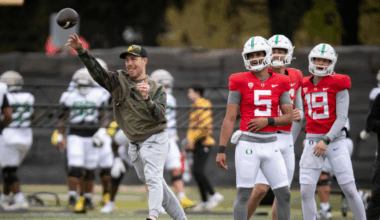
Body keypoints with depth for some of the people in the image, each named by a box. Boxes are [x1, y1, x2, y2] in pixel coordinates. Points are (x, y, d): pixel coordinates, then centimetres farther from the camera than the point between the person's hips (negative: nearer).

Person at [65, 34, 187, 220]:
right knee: (157, 185, 12)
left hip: (155, 140, -5)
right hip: (134, 145, 5)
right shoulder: (118, 81, 5)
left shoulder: (157, 89, -2)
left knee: (153, 179, -24)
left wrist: (146, 99, -37)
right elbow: (97, 71, -10)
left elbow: (159, 114, -18)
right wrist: (80, 50, -25)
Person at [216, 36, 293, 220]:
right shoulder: (240, 82, -2)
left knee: (284, 194, 3)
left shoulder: (280, 83, 6)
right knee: (243, 194, -5)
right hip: (248, 144, -3)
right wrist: (221, 150, -6)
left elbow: (289, 117, 6)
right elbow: (230, 118, -2)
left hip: (271, 145, 3)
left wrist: (267, 121, -13)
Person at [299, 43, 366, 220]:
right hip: (312, 141, 3)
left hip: (335, 140, -3)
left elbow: (342, 117, -9)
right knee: (306, 192, -5)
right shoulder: (305, 86, 9)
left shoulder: (338, 84, -3)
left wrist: (326, 140, -18)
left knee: (350, 190, -5)